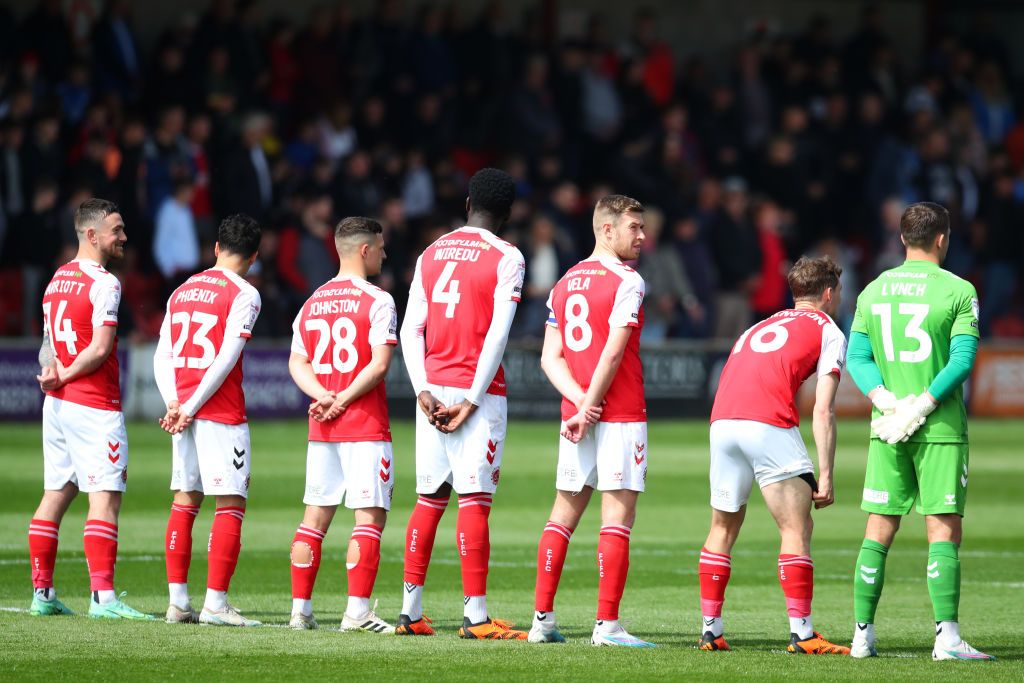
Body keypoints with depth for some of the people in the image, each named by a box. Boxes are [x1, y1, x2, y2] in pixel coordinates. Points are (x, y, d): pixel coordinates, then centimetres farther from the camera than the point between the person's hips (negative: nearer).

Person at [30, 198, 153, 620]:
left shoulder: (58, 279, 14)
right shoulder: (104, 284, -13)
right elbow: (99, 349, -17)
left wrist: (55, 372, -3)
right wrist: (64, 375, -5)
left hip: (57, 403, 8)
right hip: (95, 407, -8)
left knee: (55, 495, 11)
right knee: (105, 497, -9)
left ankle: (42, 594, 13)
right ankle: (102, 597, -15)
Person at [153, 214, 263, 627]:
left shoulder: (182, 291, 15)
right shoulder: (243, 295, -6)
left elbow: (162, 355, 9)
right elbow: (226, 360, -14)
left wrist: (174, 403, 0)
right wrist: (191, 407, -11)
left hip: (182, 411, 7)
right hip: (222, 414, -7)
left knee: (185, 502, 10)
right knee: (231, 505, -3)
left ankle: (178, 602, 9)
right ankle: (215, 603, -9)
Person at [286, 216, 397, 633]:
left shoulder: (312, 302, 12)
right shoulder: (377, 301, -8)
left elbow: (297, 362, 7)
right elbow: (379, 364, -16)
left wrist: (324, 396, -4)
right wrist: (343, 400, -9)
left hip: (321, 428, 6)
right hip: (366, 427, -6)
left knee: (316, 516, 10)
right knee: (370, 516, -4)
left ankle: (300, 609, 9)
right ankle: (357, 611, -10)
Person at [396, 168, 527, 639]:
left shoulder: (432, 253, 12)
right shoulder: (505, 258, -4)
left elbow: (411, 330, 5)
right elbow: (497, 335, -12)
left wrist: (424, 391, 0)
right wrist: (472, 400, -10)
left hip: (433, 388, 5)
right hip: (476, 390, -5)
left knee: (429, 498, 10)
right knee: (475, 499, -7)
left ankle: (410, 610, 11)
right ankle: (475, 615, -9)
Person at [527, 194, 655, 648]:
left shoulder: (564, 283, 13)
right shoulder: (626, 282, -9)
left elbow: (551, 358, 7)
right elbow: (613, 353, -16)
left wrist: (579, 402, -3)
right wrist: (588, 408, -11)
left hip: (576, 411, 7)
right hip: (622, 415, -7)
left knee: (564, 513, 12)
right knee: (617, 517, -5)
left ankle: (542, 619, 12)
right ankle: (607, 625, -8)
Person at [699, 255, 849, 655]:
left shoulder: (762, 327, 31)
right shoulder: (828, 331, 11)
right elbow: (823, 411, 1)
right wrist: (825, 476, 1)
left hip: (722, 422, 6)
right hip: (770, 425, -6)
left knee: (723, 529, 16)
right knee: (797, 531, -2)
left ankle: (711, 630, 17)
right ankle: (801, 633, -7)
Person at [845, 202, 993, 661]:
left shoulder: (874, 291, 9)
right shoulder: (958, 291, -5)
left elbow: (857, 357, 5)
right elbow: (962, 360, -13)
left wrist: (888, 401, -5)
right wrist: (921, 407, -13)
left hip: (887, 431, 4)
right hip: (941, 430, -4)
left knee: (878, 532, 8)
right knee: (944, 532, -4)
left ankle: (863, 636, 9)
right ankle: (947, 637, -11)